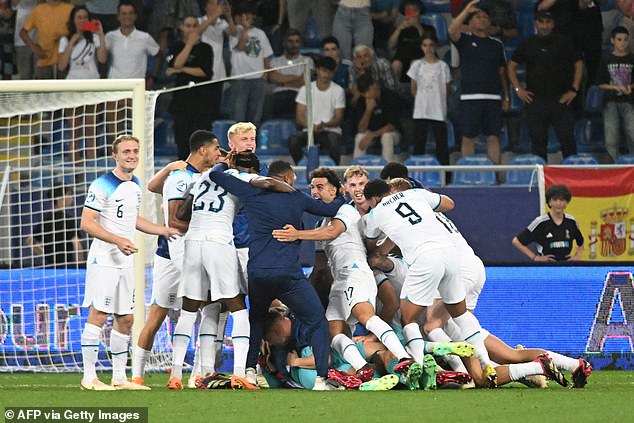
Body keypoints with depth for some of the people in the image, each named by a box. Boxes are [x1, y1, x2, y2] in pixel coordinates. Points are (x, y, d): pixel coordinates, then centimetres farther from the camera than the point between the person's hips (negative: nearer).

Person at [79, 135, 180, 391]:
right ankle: (89, 377, -10)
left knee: (125, 319, 9)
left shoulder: (135, 186, 14)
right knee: (99, 315, -11)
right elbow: (87, 223, -16)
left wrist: (165, 231, 24)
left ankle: (119, 377, 16)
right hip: (103, 259, -8)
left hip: (125, 262, 8)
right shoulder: (102, 186, -12)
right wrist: (117, 240, -24)